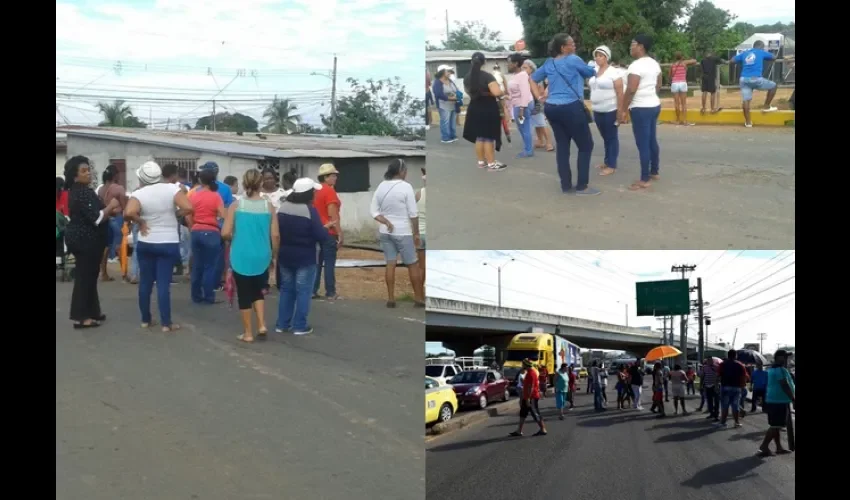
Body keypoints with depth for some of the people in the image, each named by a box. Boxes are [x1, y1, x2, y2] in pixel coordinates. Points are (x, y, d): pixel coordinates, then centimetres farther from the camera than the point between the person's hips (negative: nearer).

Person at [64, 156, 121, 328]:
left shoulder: (77, 191, 13)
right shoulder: (83, 193, -20)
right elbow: (96, 218, -25)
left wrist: (111, 211, 7)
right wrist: (111, 206, -12)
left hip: (81, 237, 11)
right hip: (85, 239, -11)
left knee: (87, 275, 16)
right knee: (85, 276, -6)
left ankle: (91, 311, 24)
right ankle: (80, 317, -3)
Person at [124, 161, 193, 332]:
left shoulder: (139, 194, -9)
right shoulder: (172, 189, -9)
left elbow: (128, 213, -26)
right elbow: (188, 208, -18)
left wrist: (141, 222, -9)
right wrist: (175, 214, 0)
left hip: (145, 243, 1)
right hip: (168, 244, -1)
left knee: (145, 282, 13)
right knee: (163, 283, 0)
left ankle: (145, 320, 21)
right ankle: (166, 323, 2)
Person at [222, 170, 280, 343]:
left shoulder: (236, 205, -6)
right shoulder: (269, 206, -3)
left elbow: (225, 233, -9)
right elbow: (275, 235, -5)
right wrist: (275, 255, 9)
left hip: (241, 257, -2)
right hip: (262, 257, 2)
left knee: (244, 294, 10)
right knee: (258, 291, 22)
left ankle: (248, 333, 15)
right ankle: (262, 325, 8)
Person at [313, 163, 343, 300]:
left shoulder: (315, 191, 12)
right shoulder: (329, 191, -14)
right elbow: (333, 214, -19)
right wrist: (340, 233, -16)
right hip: (329, 232, -8)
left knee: (317, 262, 10)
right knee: (329, 263, -4)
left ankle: (313, 290, 10)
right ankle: (330, 293, -2)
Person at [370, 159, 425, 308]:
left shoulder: (381, 186, 3)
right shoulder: (406, 186, -13)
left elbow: (373, 210, 1)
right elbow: (413, 214, -11)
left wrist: (386, 221, -8)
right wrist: (416, 234, -4)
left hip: (385, 232, 5)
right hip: (403, 232, -5)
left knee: (390, 264, 8)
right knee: (412, 265, 5)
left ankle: (390, 298, 8)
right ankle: (419, 298, 10)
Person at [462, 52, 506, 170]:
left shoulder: (467, 77, 2)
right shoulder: (487, 76, -19)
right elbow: (497, 92, -28)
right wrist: (503, 93, -8)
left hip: (474, 109, 6)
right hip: (488, 110, -6)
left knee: (479, 137, 15)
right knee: (489, 137, 0)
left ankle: (481, 162, 22)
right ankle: (492, 164, 4)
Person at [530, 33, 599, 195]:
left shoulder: (549, 63, 11)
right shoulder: (573, 60, -8)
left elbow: (533, 79, 18)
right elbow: (590, 73, 6)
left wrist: (539, 97, 12)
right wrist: (594, 69, 28)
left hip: (551, 108, 7)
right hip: (571, 108, -7)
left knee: (562, 146, 12)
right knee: (586, 146, 2)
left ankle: (566, 185, 13)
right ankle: (582, 186, 0)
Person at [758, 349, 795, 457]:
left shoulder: (772, 369, 15)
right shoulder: (781, 369, -16)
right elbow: (785, 386, -22)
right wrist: (793, 400, -21)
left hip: (772, 400, 10)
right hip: (780, 401, -10)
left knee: (776, 426, 13)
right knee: (776, 426, -8)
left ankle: (779, 447, 19)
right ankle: (764, 447, -10)